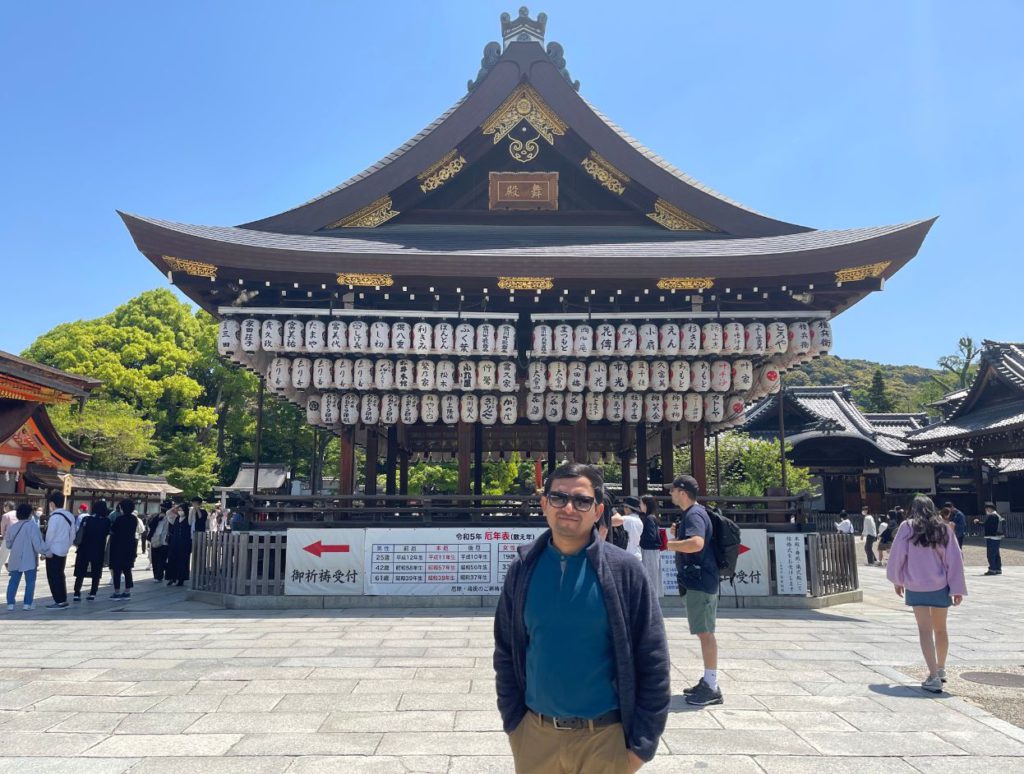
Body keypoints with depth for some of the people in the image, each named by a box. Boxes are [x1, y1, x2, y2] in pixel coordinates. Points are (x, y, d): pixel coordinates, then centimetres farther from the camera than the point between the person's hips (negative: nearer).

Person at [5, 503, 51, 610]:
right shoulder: (32, 525, -12)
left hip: (15, 559, 5)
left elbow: (8, 544, 15)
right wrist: (47, 552, -9)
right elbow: (38, 543, -17)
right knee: (30, 582, 3)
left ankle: (10, 603, 9)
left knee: (13, 581, 12)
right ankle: (27, 603, 1)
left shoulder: (12, 527, 7)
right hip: (29, 559, -5)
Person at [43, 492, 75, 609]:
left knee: (53, 576, -2)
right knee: (60, 575, 16)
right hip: (63, 551, 8)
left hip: (54, 551, -8)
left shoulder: (55, 516, -16)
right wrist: (66, 546, 16)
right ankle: (63, 600, 19)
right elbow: (72, 535, 12)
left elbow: (50, 535, -17)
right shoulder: (69, 515, 9)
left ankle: (59, 601, -2)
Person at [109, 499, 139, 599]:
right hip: (130, 547, 6)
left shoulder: (119, 519, -15)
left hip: (119, 547, -6)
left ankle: (117, 592, 1)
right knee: (127, 570, 12)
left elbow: (112, 531, -8)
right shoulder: (134, 519, 4)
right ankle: (127, 591, 13)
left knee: (117, 570, 1)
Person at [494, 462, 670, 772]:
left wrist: (641, 744, -6)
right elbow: (506, 651, 6)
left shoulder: (624, 570, -9)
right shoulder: (524, 568, -2)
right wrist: (512, 722, 3)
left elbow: (652, 663, -6)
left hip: (604, 738, -2)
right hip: (535, 734, 2)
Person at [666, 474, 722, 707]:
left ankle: (712, 688, -2)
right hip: (699, 580, 11)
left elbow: (697, 543, -34)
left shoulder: (694, 515, -16)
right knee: (704, 633, 15)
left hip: (700, 581, -11)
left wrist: (670, 544, -20)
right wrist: (677, 535, 11)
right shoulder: (692, 513, 17)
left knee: (705, 633, -7)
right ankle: (708, 682, 24)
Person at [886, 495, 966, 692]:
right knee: (940, 629, 19)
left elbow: (897, 555, -3)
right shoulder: (944, 529, 2)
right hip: (941, 587, 3)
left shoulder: (907, 527, -5)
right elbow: (955, 560, -1)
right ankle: (941, 670, 34)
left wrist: (897, 580, 12)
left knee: (925, 630, -1)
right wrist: (957, 588, 2)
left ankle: (934, 676, -10)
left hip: (916, 587, -3)